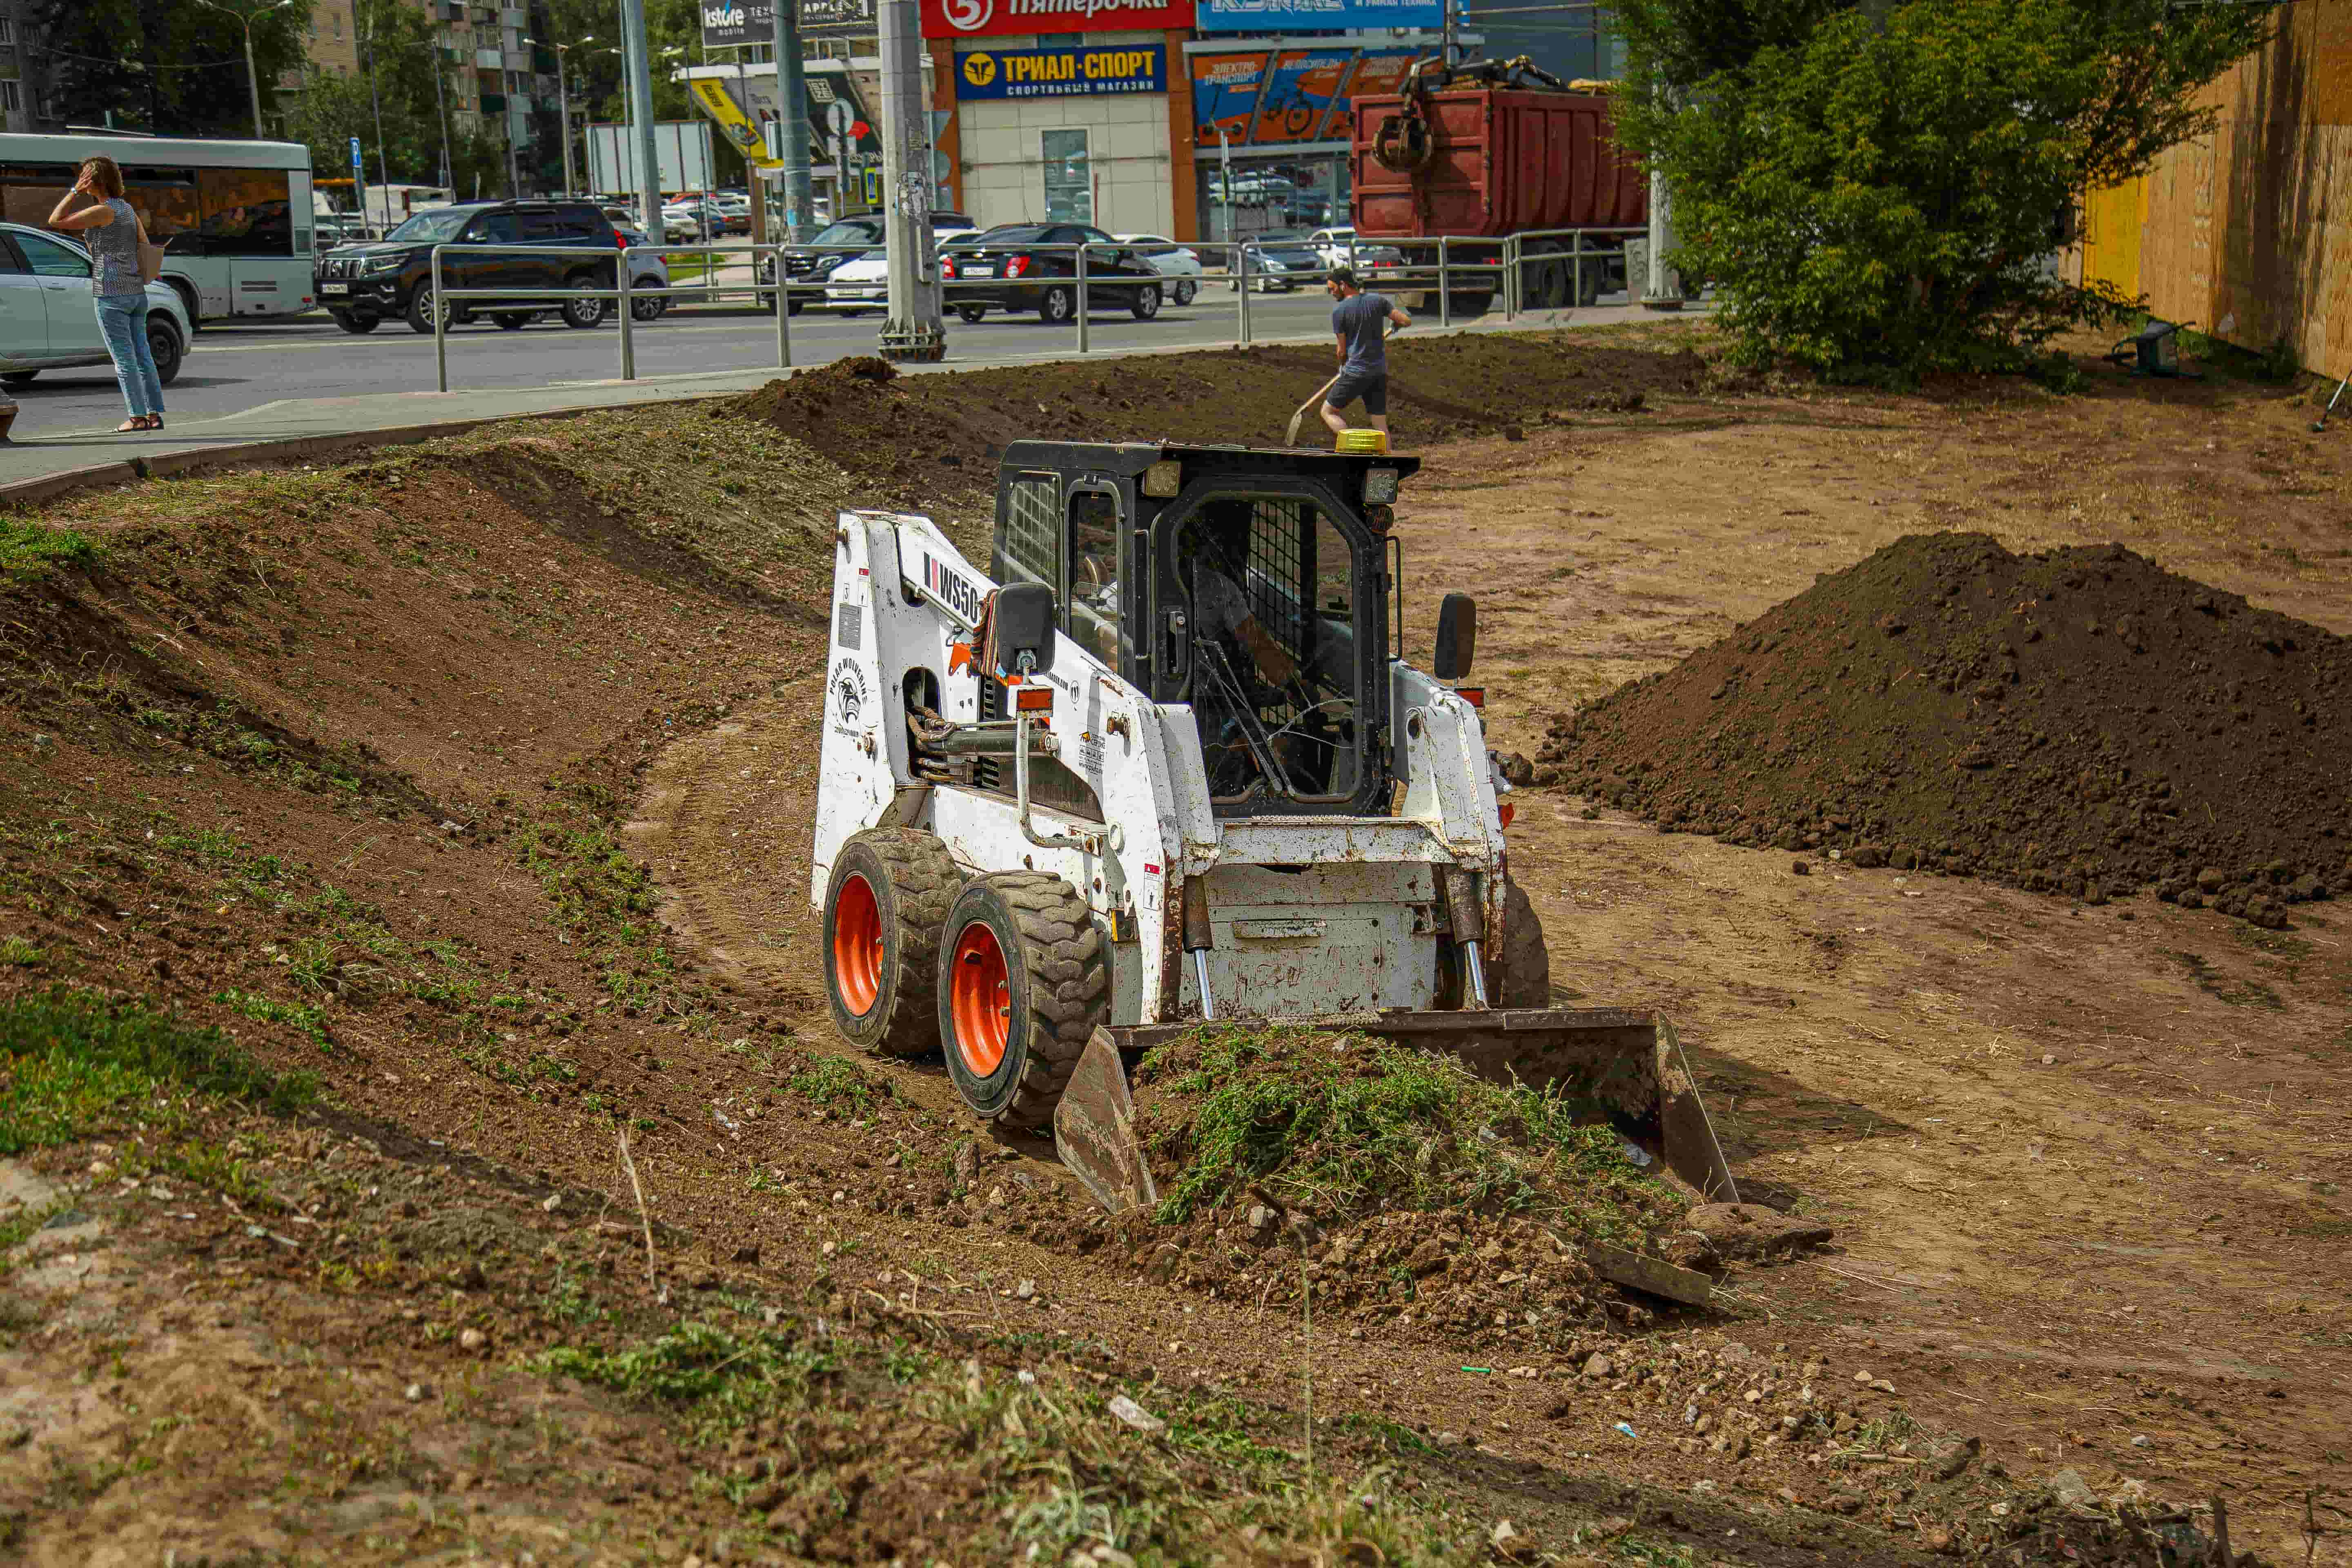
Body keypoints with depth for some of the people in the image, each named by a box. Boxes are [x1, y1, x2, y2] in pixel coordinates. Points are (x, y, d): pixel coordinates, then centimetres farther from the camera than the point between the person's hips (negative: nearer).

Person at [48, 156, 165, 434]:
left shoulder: (103, 211, -13)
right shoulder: (128, 208, 11)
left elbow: (55, 222, -10)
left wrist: (76, 191, -8)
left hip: (111, 294, -8)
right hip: (136, 292, 8)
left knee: (123, 359, -2)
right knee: (142, 356, 8)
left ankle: (138, 417, -1)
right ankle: (155, 415, 8)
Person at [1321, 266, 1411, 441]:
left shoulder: (1339, 311, -9)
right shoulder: (1378, 300, 2)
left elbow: (1343, 350, -2)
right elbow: (1406, 321, 0)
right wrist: (1395, 325, 24)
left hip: (1356, 371, -5)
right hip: (1380, 371, 5)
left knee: (1328, 412, 7)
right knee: (1380, 424, 9)